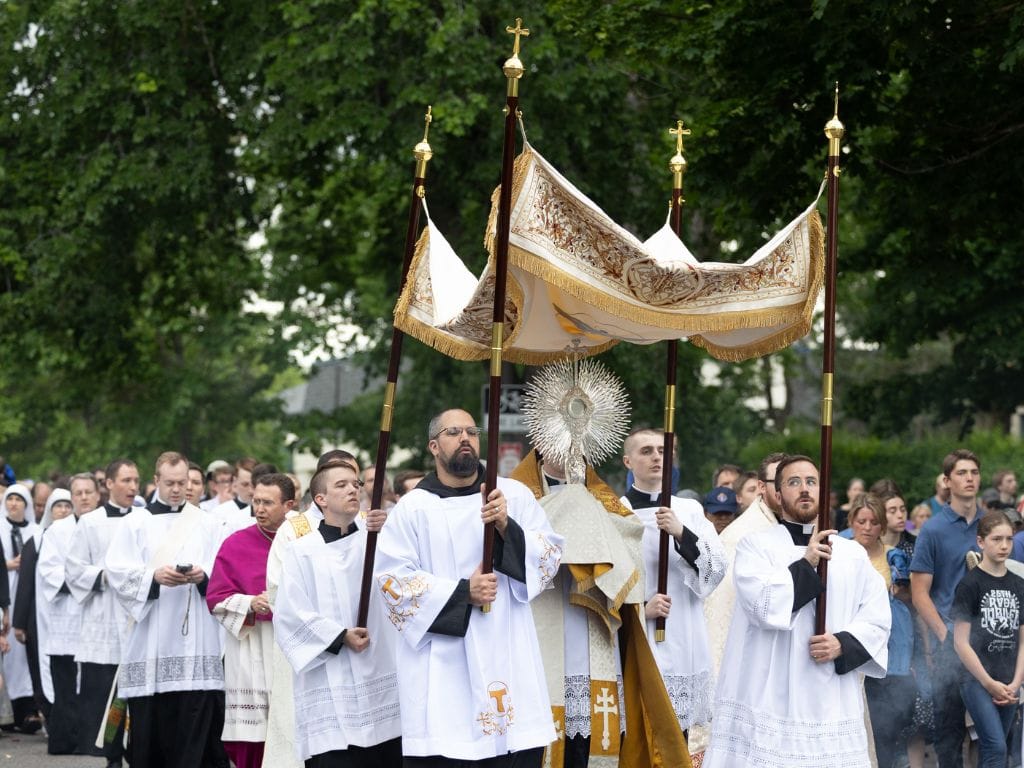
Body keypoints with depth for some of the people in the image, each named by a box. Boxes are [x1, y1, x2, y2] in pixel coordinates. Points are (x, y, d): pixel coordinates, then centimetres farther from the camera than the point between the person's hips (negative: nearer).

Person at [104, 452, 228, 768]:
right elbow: (116, 570, -1)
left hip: (194, 638, 1)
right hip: (149, 642, 0)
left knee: (194, 721, -6)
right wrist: (154, 576, -17)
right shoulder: (136, 523, 9)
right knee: (148, 722, -2)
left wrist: (203, 575, -14)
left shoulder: (207, 525, 13)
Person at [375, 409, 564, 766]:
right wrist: (462, 593, -13)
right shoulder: (412, 508, 3)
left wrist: (508, 527, -14)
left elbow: (550, 555, 4)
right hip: (440, 667, -2)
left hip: (508, 658, 2)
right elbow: (390, 578, -4)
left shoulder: (515, 495, 9)